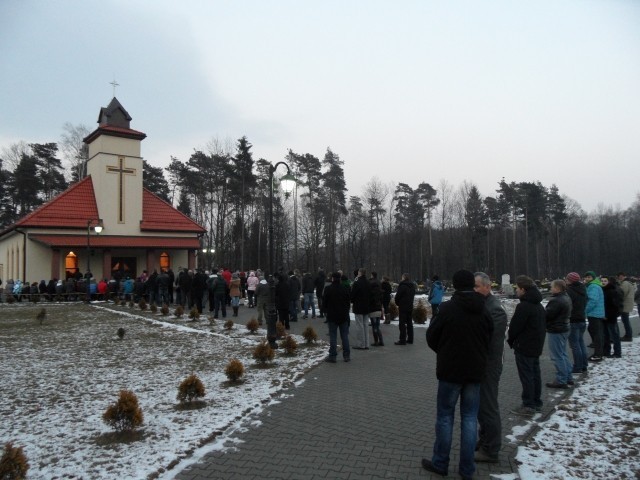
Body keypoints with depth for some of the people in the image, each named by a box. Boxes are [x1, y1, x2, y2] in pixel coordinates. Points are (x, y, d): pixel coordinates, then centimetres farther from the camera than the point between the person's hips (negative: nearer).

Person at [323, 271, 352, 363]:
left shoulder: (328, 289, -9)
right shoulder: (345, 289, 0)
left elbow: (324, 303, -4)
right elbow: (349, 302, 8)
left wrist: (326, 311, 14)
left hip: (332, 316, -3)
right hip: (344, 316, 3)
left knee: (333, 336, 2)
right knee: (345, 336, 8)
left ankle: (332, 356, 2)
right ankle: (346, 355, 11)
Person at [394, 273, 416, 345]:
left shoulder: (402, 286, -15)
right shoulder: (412, 286, 10)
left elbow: (397, 296, -14)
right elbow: (413, 295, 15)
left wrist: (397, 303, 3)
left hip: (403, 307, -8)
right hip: (410, 307, 8)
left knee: (402, 324, -4)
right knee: (409, 323, 14)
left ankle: (402, 340, -5)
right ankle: (410, 339, 19)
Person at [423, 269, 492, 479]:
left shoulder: (447, 308, -14)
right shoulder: (484, 310, -2)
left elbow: (431, 337, -5)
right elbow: (490, 338, 7)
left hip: (450, 369, -3)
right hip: (475, 370, 4)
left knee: (445, 415, 9)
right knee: (470, 417, 11)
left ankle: (440, 463, 19)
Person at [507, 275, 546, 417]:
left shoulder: (523, 306, -21)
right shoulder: (539, 305, 11)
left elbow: (515, 327, -17)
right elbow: (543, 325, 17)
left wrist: (510, 340, 1)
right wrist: (538, 340, 17)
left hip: (524, 347, -9)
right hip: (536, 346, 9)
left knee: (526, 376, -3)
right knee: (535, 374, 15)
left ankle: (528, 406, 3)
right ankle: (537, 403, 24)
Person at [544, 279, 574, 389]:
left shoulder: (556, 301, -24)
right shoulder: (566, 298, 10)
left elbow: (547, 315, -24)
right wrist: (546, 310, 10)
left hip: (555, 331, -11)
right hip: (564, 328, 11)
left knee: (557, 356, -3)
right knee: (562, 354, 20)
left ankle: (561, 381, 3)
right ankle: (568, 377, 27)